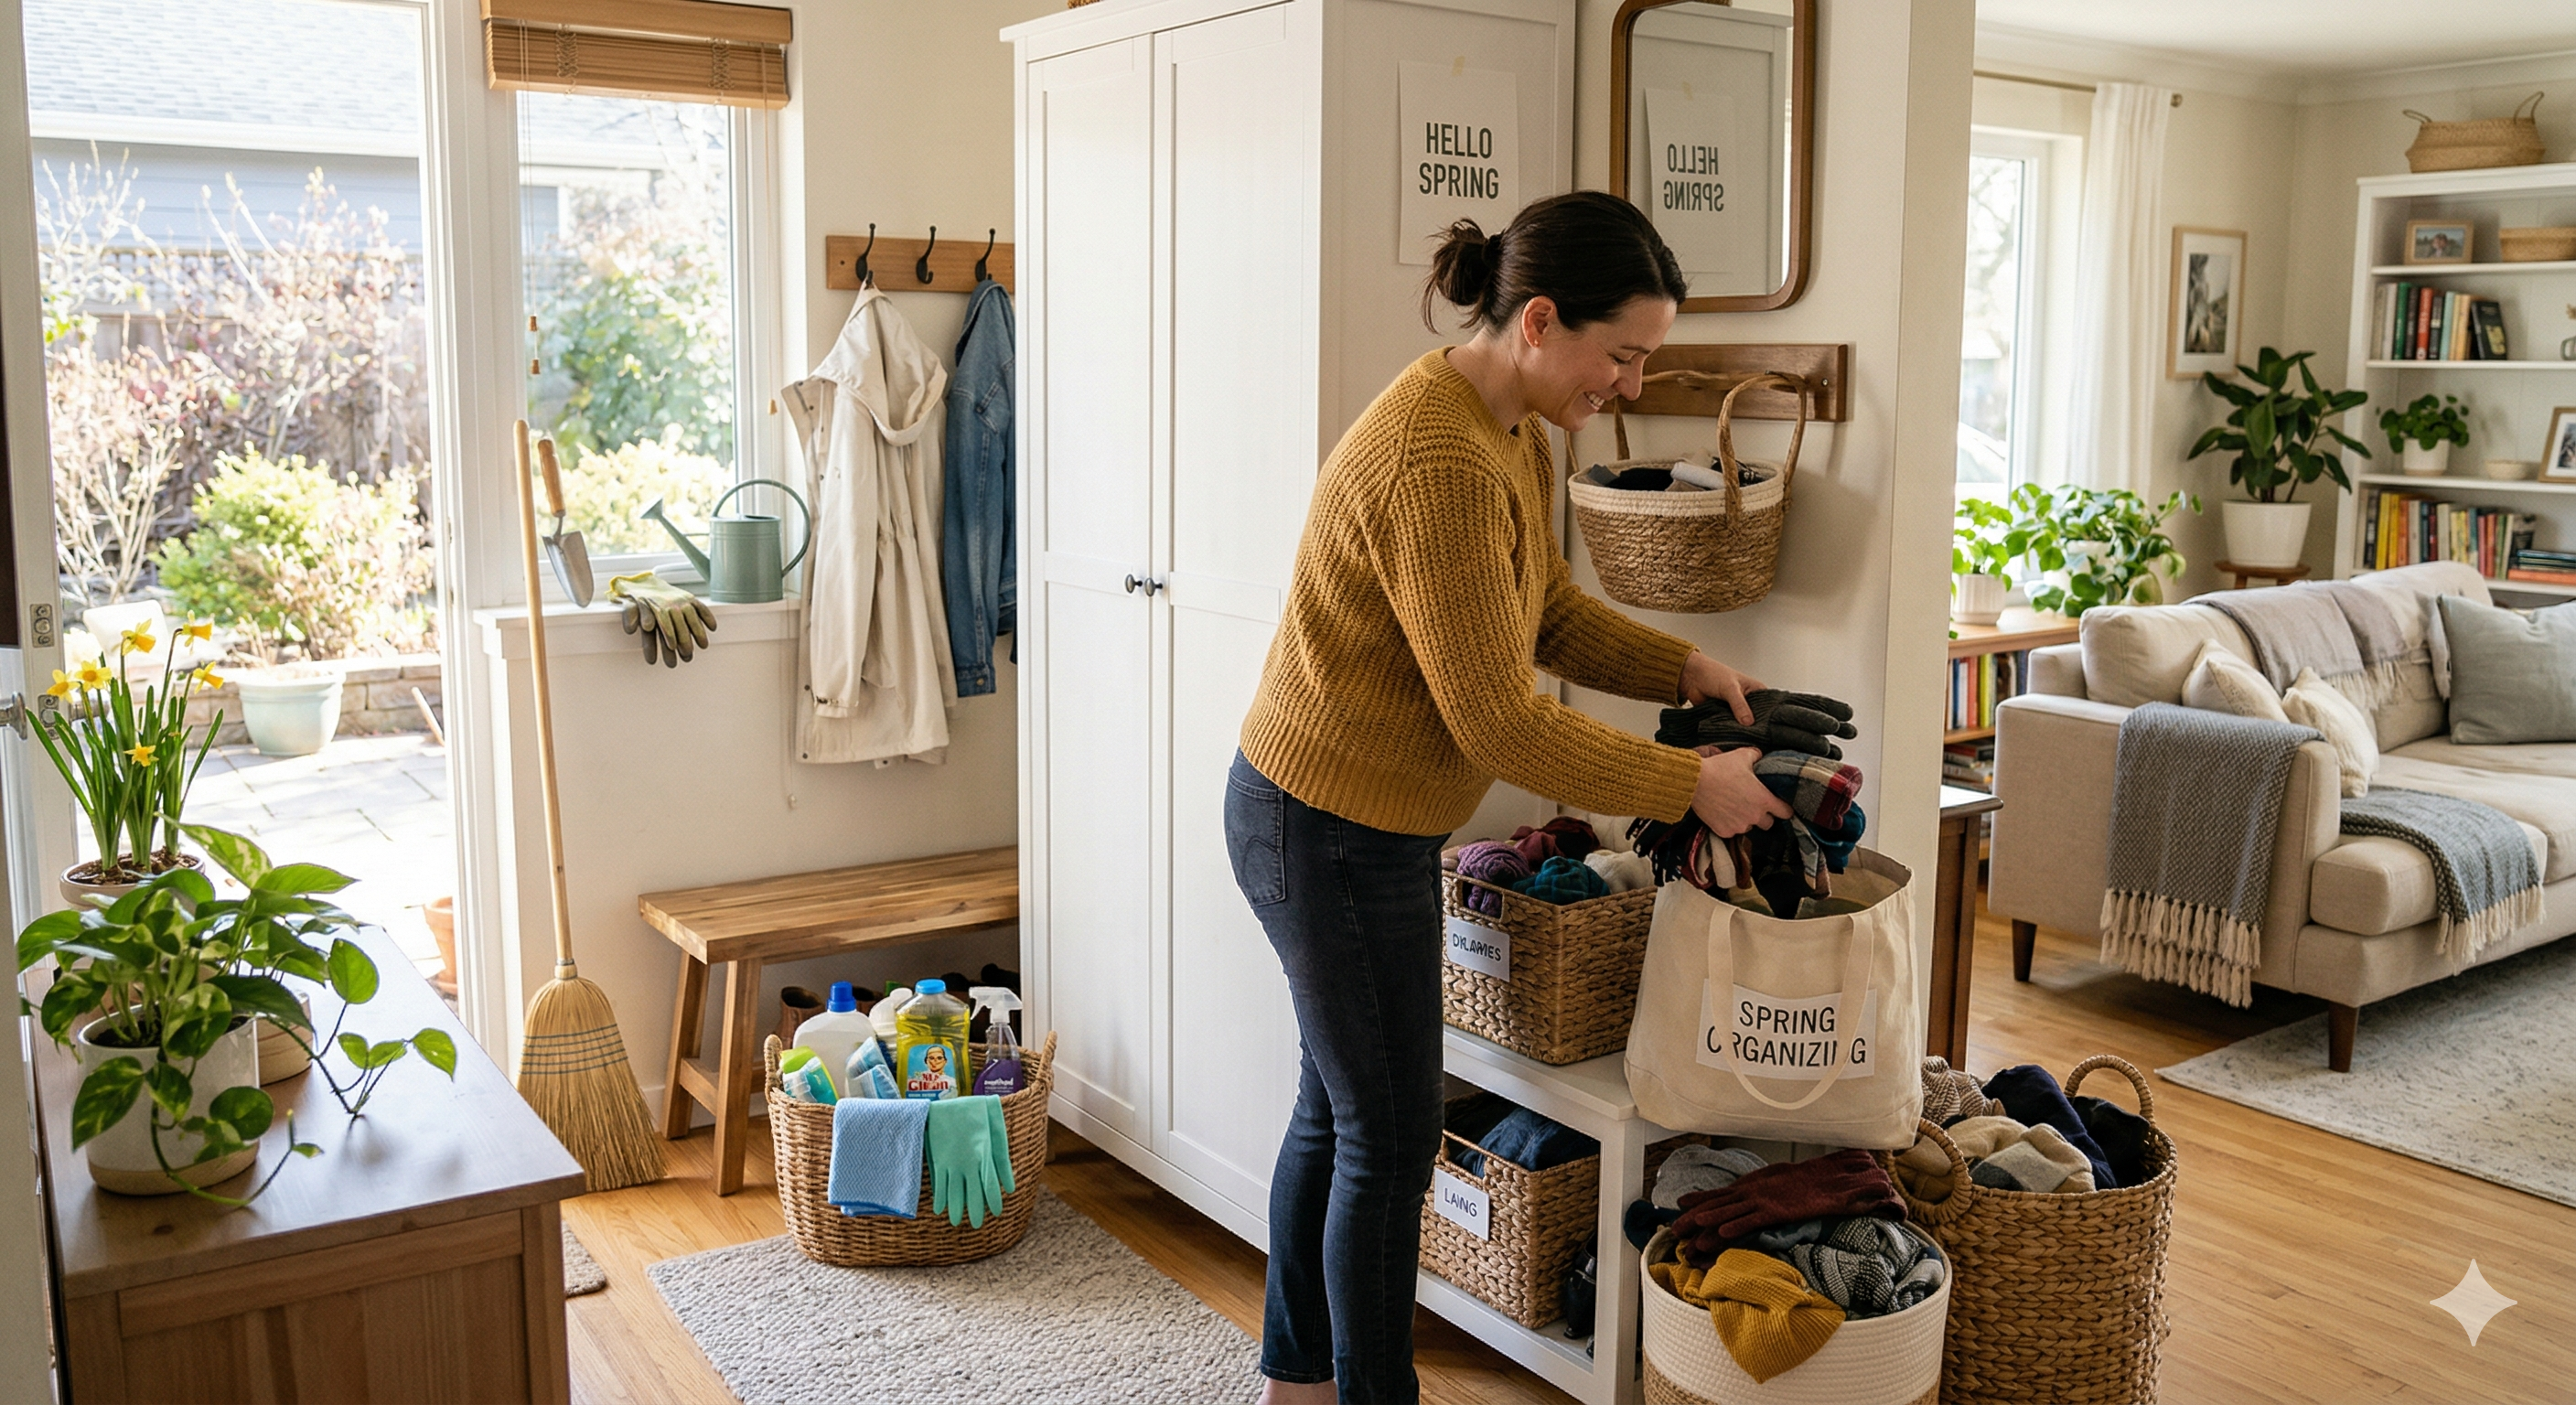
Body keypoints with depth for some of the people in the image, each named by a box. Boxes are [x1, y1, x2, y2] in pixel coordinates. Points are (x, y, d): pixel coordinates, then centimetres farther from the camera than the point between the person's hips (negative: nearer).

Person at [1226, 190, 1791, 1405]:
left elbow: (1548, 610, 16)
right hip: (1332, 835, -10)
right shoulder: (1438, 464, -28)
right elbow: (1500, 723, -26)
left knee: (1336, 1108, 20)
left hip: (1335, 820, 10)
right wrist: (1691, 786, -18)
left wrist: (1680, 668, 2)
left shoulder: (1510, 431, 5)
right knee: (1390, 1137, 4)